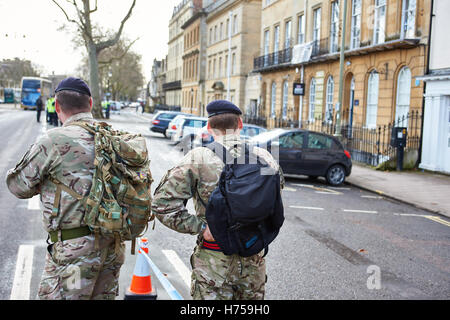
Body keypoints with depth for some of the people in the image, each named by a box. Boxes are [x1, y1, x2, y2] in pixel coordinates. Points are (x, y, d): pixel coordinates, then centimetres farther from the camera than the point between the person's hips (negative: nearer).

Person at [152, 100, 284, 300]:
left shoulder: (198, 159, -12)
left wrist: (200, 227, -11)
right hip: (254, 261, 3)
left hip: (214, 265, -3)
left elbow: (163, 203, -16)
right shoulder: (264, 158, -2)